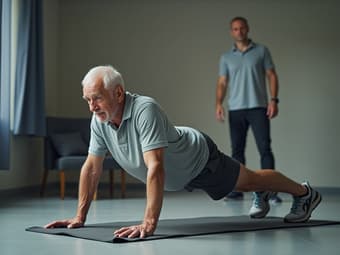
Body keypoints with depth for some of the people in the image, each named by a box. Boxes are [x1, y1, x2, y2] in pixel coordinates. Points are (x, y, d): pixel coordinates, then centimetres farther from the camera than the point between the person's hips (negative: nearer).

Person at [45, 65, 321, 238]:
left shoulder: (145, 110, -43)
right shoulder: (99, 121, -21)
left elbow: (155, 167, -49)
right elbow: (92, 167, -13)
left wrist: (149, 223, -54)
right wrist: (80, 217, -15)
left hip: (199, 158, -6)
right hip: (181, 173, 7)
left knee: (249, 179, 15)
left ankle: (304, 193, 39)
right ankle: (262, 198, 61)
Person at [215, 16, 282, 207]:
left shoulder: (261, 51, 7)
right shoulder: (226, 58, 13)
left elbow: (272, 76, 4)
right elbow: (222, 83, 10)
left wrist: (274, 100, -8)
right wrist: (219, 103, -6)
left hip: (258, 107, -2)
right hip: (236, 109, 3)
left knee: (265, 148, -7)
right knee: (237, 150, 4)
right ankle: (238, 188, 10)